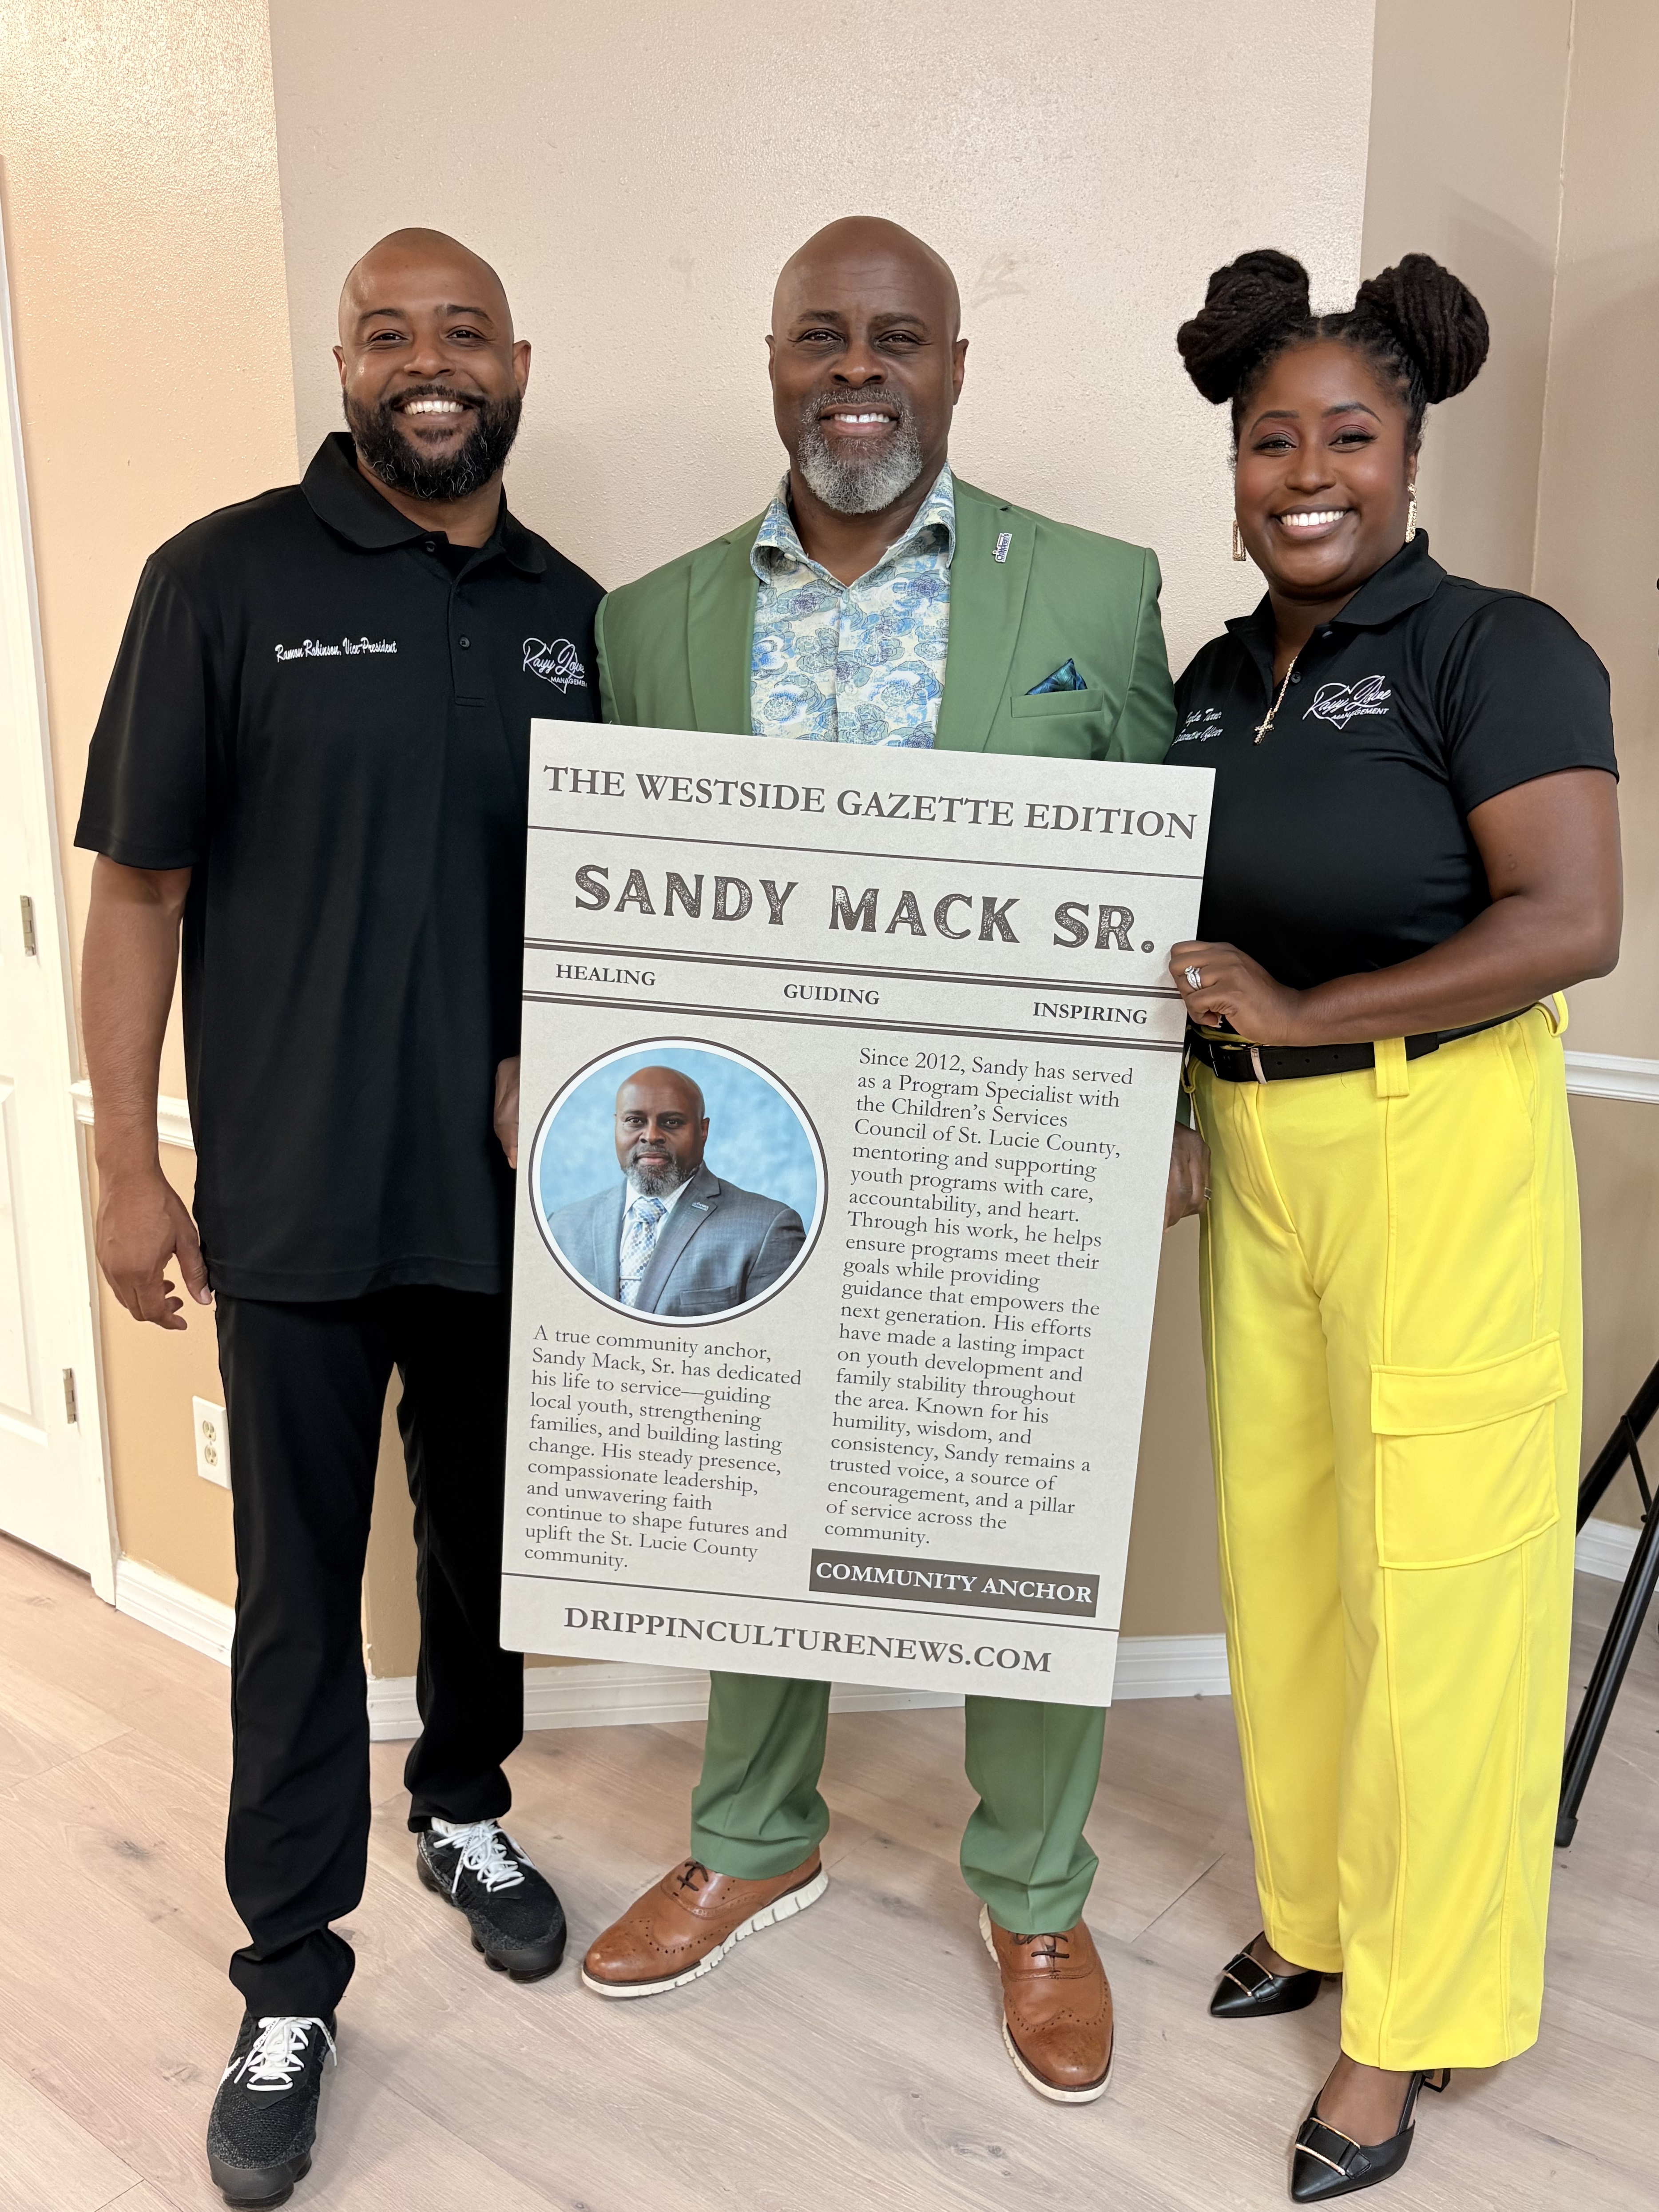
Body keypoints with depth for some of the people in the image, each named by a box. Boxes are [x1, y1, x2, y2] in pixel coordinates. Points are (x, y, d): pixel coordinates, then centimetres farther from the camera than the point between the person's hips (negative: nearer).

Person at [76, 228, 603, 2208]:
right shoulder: (226, 579, -4)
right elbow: (138, 888, -4)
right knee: (300, 1586, 8)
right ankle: (290, 1984, 27)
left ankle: (464, 1810, 45)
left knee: (488, 1540, 19)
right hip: (293, 1203, -3)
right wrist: (126, 1163, -8)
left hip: (514, 1188, 4)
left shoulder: (573, 614, 7)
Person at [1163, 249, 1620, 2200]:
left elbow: (1568, 924, -17)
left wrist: (1302, 1010, -19)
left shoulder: (1495, 651, -7)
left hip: (1439, 1152, -6)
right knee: (1279, 1550, 14)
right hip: (1256, 1160, 6)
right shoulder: (1213, 684, 12)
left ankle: (1408, 2012, 21)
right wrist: (1168, 1105, 2)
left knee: (1428, 1581, 2)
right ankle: (1313, 1906, 36)